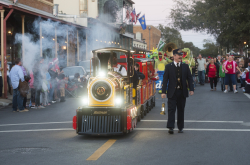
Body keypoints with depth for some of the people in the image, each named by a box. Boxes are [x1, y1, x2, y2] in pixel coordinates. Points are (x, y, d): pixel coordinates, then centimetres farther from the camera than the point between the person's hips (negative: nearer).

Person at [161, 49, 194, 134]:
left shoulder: (185, 66, 9)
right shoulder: (168, 66, 2)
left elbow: (189, 78, 9)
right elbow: (165, 79, -1)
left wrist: (191, 89, -2)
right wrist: (163, 91, -8)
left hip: (182, 92, 2)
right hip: (172, 92, -2)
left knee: (181, 110, 8)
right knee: (171, 109, -8)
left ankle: (180, 127, 17)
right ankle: (170, 127, -12)